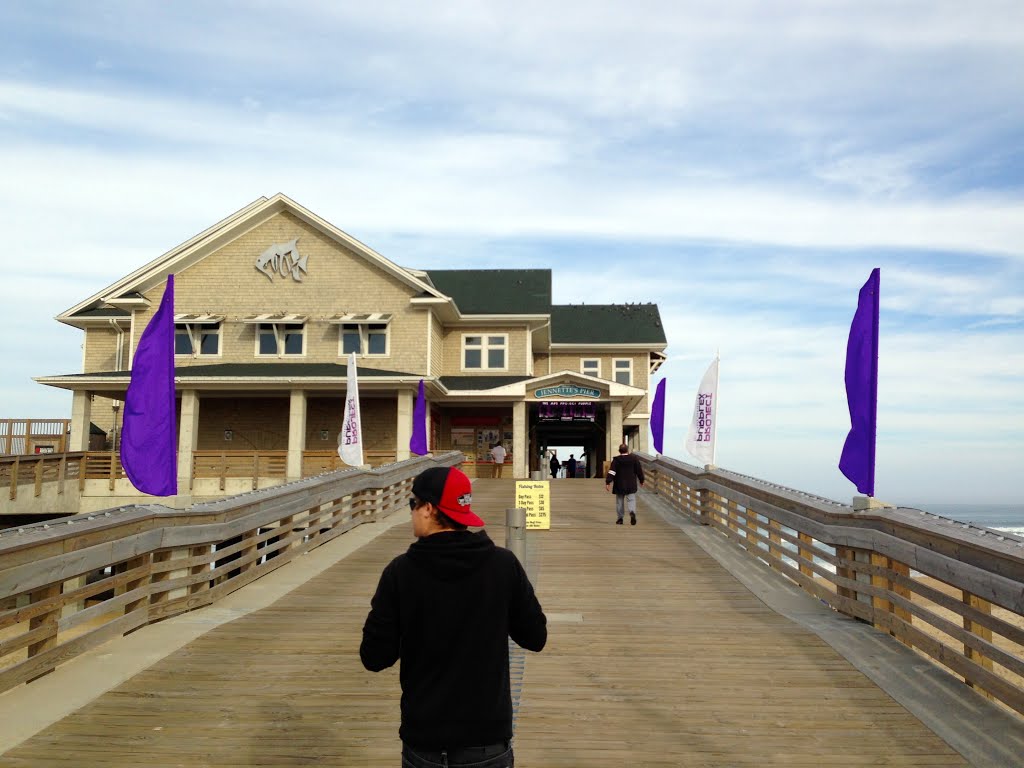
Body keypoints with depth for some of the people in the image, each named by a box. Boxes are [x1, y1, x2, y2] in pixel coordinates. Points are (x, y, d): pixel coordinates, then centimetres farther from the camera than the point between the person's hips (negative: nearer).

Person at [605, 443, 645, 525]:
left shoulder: (616, 460, -4)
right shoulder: (634, 458, 1)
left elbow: (611, 472, -11)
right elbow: (639, 471, 6)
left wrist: (607, 482, -11)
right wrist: (641, 481, 18)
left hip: (619, 485, 0)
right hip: (631, 485, 0)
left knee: (619, 502, 10)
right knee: (631, 500, 2)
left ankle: (619, 519, 13)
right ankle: (632, 512, -26)